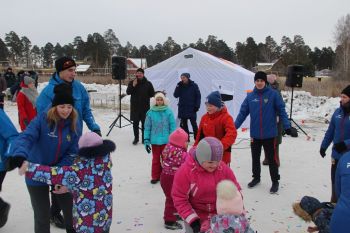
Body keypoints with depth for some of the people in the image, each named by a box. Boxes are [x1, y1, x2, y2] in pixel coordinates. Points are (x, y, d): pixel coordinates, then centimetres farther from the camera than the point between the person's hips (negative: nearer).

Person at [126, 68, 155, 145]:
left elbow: (152, 94, 7)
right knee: (135, 123, 6)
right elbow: (128, 92, -5)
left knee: (144, 123, 2)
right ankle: (136, 138, 19)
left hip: (145, 107, -1)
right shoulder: (132, 82, 5)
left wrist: (145, 97, -1)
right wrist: (133, 86, -16)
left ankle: (144, 138, 13)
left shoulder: (148, 83, 2)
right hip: (135, 106, 1)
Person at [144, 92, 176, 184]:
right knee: (156, 159, 13)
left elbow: (173, 126, -2)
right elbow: (147, 128, 1)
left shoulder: (169, 112, -6)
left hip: (166, 141, -1)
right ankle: (155, 176, 27)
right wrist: (146, 141, -1)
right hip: (155, 141, 1)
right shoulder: (150, 113, -4)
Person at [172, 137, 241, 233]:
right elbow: (179, 199, -17)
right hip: (195, 217, -2)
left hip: (219, 217, 3)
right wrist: (193, 221, -21)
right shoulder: (185, 171, -23)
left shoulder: (224, 169, -14)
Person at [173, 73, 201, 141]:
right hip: (182, 109, 4)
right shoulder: (180, 86, 6)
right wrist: (178, 86, -11)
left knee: (194, 124, 0)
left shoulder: (194, 85, -2)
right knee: (183, 124, 9)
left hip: (191, 109, -4)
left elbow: (198, 96, -2)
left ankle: (196, 138, 7)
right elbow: (176, 95, -1)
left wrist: (197, 106, -9)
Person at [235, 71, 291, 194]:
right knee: (255, 158, 17)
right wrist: (234, 126, 0)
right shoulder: (250, 96, 2)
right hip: (254, 134, 3)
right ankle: (256, 178, 36)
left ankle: (275, 182, 23)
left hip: (269, 134, -3)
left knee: (271, 159, 6)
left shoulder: (273, 94, -7)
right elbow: (243, 112, 4)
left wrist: (287, 126, -16)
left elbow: (281, 111, -6)